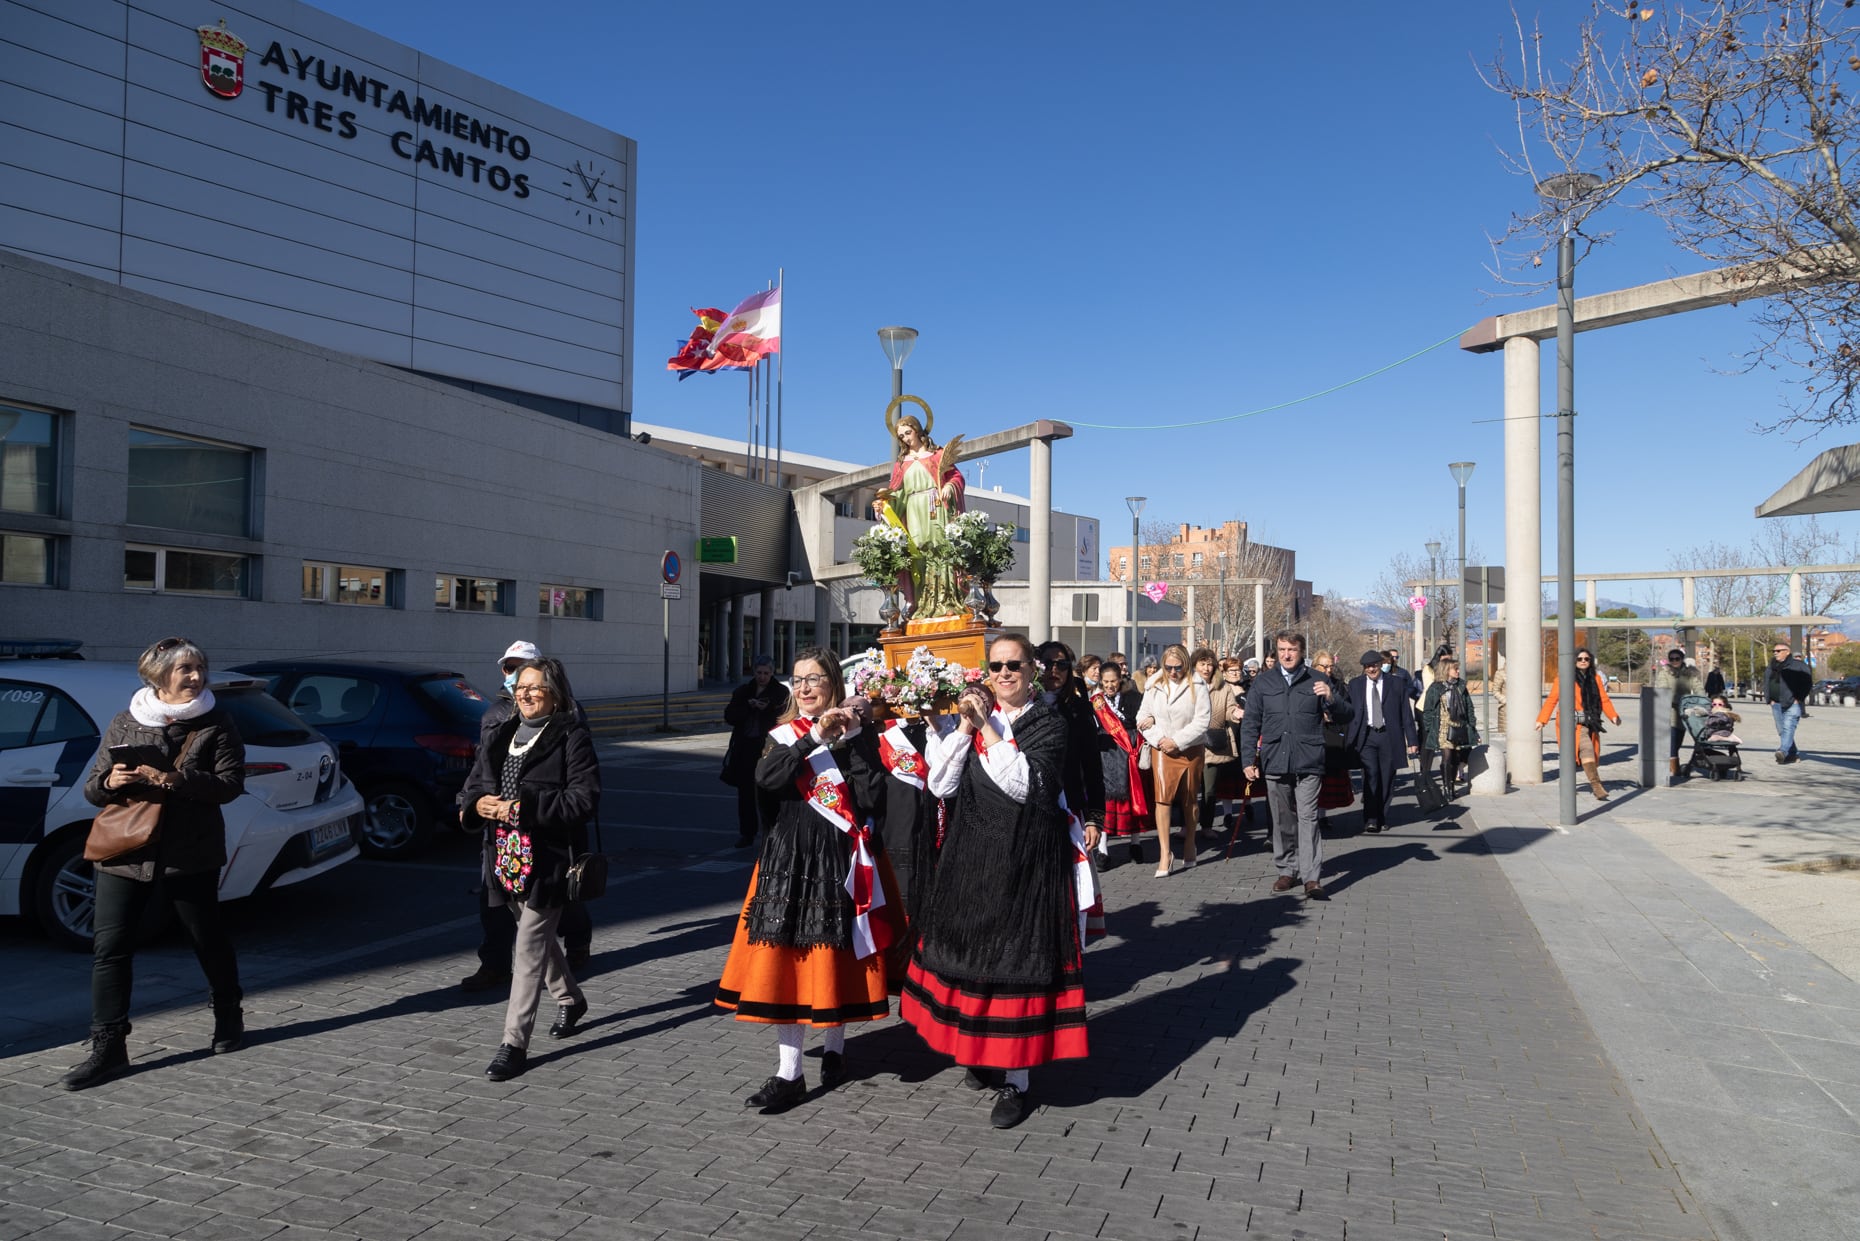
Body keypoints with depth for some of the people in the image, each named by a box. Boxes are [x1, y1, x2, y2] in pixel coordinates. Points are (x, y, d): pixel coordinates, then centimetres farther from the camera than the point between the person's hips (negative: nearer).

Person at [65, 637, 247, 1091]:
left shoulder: (216, 724, -1)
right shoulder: (123, 724, 6)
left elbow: (230, 782, -12)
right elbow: (92, 789, 9)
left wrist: (170, 780, -23)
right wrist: (110, 782, -14)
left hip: (190, 852, -2)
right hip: (124, 850, 2)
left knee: (208, 938, 10)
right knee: (109, 945, -3)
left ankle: (229, 1018, 32)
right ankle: (108, 1048, 5)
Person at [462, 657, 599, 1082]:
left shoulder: (572, 738, -10)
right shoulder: (501, 737, 12)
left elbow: (584, 799, -17)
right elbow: (474, 784, 16)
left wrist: (524, 808, -22)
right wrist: (478, 804, -8)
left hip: (548, 859, -7)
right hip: (507, 856, 7)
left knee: (529, 948, -5)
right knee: (540, 936, 21)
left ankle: (514, 1043, 2)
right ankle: (570, 999, 44)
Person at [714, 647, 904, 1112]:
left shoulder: (859, 734, 1)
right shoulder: (785, 734, 7)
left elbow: (873, 799, -12)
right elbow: (765, 778, -14)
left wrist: (851, 739, -15)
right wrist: (814, 736, -20)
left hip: (841, 860, -2)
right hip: (789, 859, 2)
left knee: (838, 956, 8)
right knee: (785, 958, 0)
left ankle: (835, 1047, 32)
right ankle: (789, 1073, 8)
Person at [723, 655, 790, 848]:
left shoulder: (781, 693, 2)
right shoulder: (743, 691, 12)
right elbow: (729, 716, 3)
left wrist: (766, 709, -19)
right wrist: (749, 706, -10)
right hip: (745, 748, 4)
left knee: (766, 793, -6)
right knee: (745, 793, 6)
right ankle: (747, 834, 13)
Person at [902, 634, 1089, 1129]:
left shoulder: (1047, 723, -3)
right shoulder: (974, 716, 8)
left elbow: (1024, 785, -19)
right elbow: (940, 784, 0)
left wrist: (987, 727, -17)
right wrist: (965, 727, -9)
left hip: (1024, 857, -4)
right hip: (971, 853, 5)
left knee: (1016, 956, -2)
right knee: (972, 948, 13)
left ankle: (1016, 1079, 10)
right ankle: (980, 1051, 34)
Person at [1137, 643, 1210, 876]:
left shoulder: (1197, 687, -3)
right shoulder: (1154, 687, 6)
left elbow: (1201, 721, -9)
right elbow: (1143, 717, 7)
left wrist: (1177, 741, -14)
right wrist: (1159, 739, -8)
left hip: (1190, 749, -1)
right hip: (1162, 750, 1)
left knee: (1190, 799, 12)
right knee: (1162, 798, -11)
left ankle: (1189, 844, 30)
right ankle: (1164, 853, -12)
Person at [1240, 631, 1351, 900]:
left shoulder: (1317, 681, 6)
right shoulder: (1263, 683, 9)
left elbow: (1345, 716, 5)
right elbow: (1250, 724, 10)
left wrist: (1330, 699, -15)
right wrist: (1249, 759, 3)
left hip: (1308, 763, -2)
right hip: (1275, 763, 2)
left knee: (1308, 818, -8)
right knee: (1282, 820, 10)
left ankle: (1311, 878, -6)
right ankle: (1287, 870, 21)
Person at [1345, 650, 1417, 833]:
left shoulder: (1395, 683, 5)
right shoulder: (1355, 684, 7)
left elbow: (1406, 713, 5)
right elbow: (1349, 713, 8)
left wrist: (1412, 740, 1)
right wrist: (1348, 740, 3)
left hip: (1389, 737, 1)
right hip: (1366, 737, -1)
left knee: (1386, 779, 4)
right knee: (1371, 775, -13)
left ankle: (1382, 819, 19)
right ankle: (1370, 820, -9)